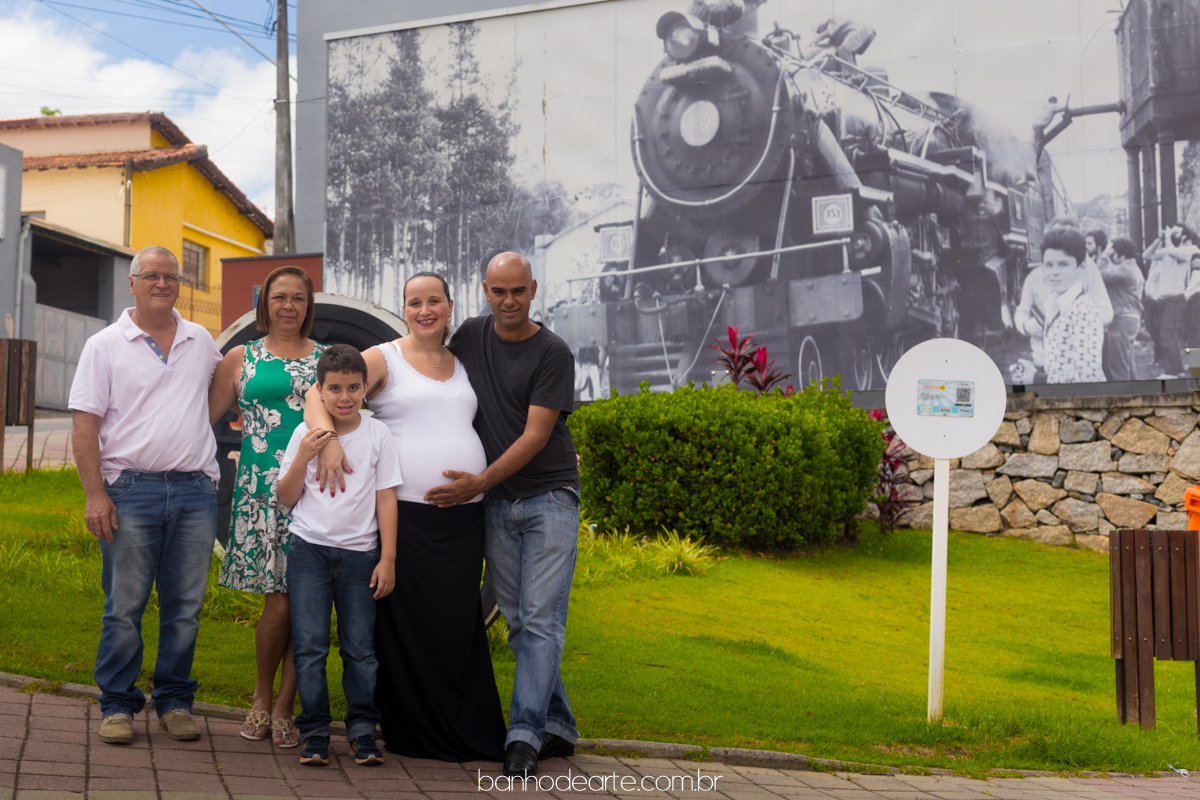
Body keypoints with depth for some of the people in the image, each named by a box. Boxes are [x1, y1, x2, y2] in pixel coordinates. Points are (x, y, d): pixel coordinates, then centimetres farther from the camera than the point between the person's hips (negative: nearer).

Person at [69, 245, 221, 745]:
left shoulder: (202, 343, 13)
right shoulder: (105, 346, 3)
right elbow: (84, 426, -2)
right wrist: (95, 494, -11)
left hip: (195, 491, 3)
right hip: (132, 491, -3)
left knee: (185, 606, 5)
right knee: (124, 607, -1)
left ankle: (174, 701, 17)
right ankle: (117, 705, 10)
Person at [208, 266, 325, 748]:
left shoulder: (327, 359, 16)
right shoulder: (241, 359, 13)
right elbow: (204, 418, 14)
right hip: (262, 491, -1)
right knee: (279, 602, -7)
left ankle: (283, 707, 11)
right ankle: (262, 697, 16)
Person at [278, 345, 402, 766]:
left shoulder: (378, 435, 2)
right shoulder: (305, 434, 3)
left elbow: (386, 498, 3)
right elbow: (287, 498, 4)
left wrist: (388, 559, -1)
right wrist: (303, 456, -11)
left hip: (360, 553, 0)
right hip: (309, 549, 0)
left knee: (360, 646, 4)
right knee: (309, 645, -2)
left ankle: (362, 728, 15)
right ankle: (315, 731, 7)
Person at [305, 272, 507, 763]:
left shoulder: (463, 364, 17)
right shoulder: (384, 359, 2)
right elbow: (319, 395, -8)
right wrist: (328, 438, -27)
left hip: (463, 518, 4)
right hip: (404, 515, -4)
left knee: (459, 626, 7)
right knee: (406, 626, -1)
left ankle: (465, 734, 16)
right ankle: (411, 733, 11)